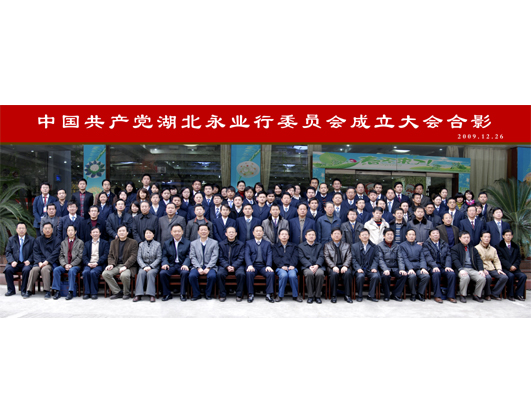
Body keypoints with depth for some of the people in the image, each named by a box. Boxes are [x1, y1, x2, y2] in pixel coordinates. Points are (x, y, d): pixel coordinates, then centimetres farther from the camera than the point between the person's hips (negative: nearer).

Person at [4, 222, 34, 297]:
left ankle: (23, 290, -16)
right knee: (8, 269, -27)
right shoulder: (11, 239, 14)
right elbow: (8, 252, 8)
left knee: (26, 270, -33)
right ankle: (11, 290, -11)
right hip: (15, 263, 2)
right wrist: (12, 261, -9)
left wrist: (29, 260, -13)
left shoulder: (31, 240, 9)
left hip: (26, 263, -2)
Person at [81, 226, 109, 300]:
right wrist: (88, 263, -10)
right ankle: (87, 293, -20)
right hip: (89, 264, 3)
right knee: (85, 272, -28)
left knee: (93, 272, -32)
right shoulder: (87, 243, 22)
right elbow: (84, 256, 11)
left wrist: (97, 263, -14)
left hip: (99, 265, -3)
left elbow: (105, 255, -1)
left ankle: (94, 293, -21)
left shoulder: (105, 243, 11)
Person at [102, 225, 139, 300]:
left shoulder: (133, 242, 1)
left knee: (124, 275, -35)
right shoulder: (114, 242, 17)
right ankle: (117, 292, -9)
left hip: (128, 266, -5)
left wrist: (125, 266, -21)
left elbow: (133, 256, -7)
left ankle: (126, 293, -7)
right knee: (105, 273, -22)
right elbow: (110, 255, 15)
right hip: (116, 265, 5)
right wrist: (111, 264, -7)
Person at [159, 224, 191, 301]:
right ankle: (167, 294, -11)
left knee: (185, 273, -34)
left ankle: (183, 294, -17)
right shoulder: (166, 243, 16)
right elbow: (164, 256, 9)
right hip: (171, 265, 2)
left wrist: (185, 264, -20)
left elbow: (188, 256, 0)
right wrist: (165, 263, -13)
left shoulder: (187, 243, 9)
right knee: (162, 273, -27)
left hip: (182, 265, -2)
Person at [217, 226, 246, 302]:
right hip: (224, 265, 1)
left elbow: (240, 258, -1)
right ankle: (222, 295, -13)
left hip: (237, 265, -1)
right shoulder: (221, 244, 9)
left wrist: (234, 266, -17)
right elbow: (220, 258, 3)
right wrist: (227, 266, -15)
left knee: (241, 274, -32)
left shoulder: (241, 244, 7)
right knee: (220, 274, -30)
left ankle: (239, 295, -14)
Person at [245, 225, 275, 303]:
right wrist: (249, 265, -19)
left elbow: (269, 256, 4)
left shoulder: (267, 244, 18)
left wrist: (268, 266, -16)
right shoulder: (249, 243, 14)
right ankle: (251, 294, -20)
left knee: (271, 273, -29)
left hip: (263, 266, 1)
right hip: (253, 266, -1)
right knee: (249, 273, -33)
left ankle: (268, 294, -19)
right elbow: (247, 255, 0)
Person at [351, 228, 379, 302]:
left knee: (376, 276, -29)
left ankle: (371, 295, -10)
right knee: (360, 276, -33)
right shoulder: (354, 246, 9)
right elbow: (353, 259, 2)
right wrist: (358, 268, -14)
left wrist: (374, 268, -11)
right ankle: (359, 295, -12)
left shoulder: (373, 246, 14)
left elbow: (376, 258, 6)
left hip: (370, 268, 1)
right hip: (360, 268, -1)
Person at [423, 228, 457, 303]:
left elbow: (448, 256, 8)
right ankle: (437, 296, -24)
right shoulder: (426, 244, 8)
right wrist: (434, 266, -22)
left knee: (452, 273, -26)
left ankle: (450, 296, -14)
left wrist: (448, 266, -11)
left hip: (443, 266, 3)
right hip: (432, 267, -3)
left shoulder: (445, 245, 21)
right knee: (436, 273, -35)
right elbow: (428, 257, -6)